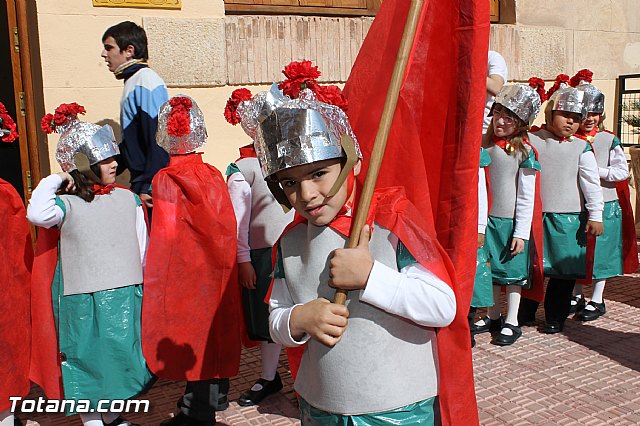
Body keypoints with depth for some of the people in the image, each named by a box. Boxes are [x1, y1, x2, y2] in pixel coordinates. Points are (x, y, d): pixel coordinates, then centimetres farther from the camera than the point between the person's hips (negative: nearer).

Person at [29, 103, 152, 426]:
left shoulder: (128, 199, 4)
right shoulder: (66, 203, -7)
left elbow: (143, 247, 8)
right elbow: (37, 215, -29)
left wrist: (145, 287, 10)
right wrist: (55, 180, -16)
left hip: (125, 298, 4)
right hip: (82, 302, -3)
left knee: (120, 355, 13)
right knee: (86, 359, 8)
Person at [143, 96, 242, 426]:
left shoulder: (164, 180, -12)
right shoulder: (214, 176, -2)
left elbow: (165, 234, -11)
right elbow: (228, 227, 1)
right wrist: (221, 262, 11)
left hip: (181, 271, -4)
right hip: (215, 271, 5)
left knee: (187, 335, 4)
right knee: (213, 328, 16)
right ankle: (215, 396, 31)